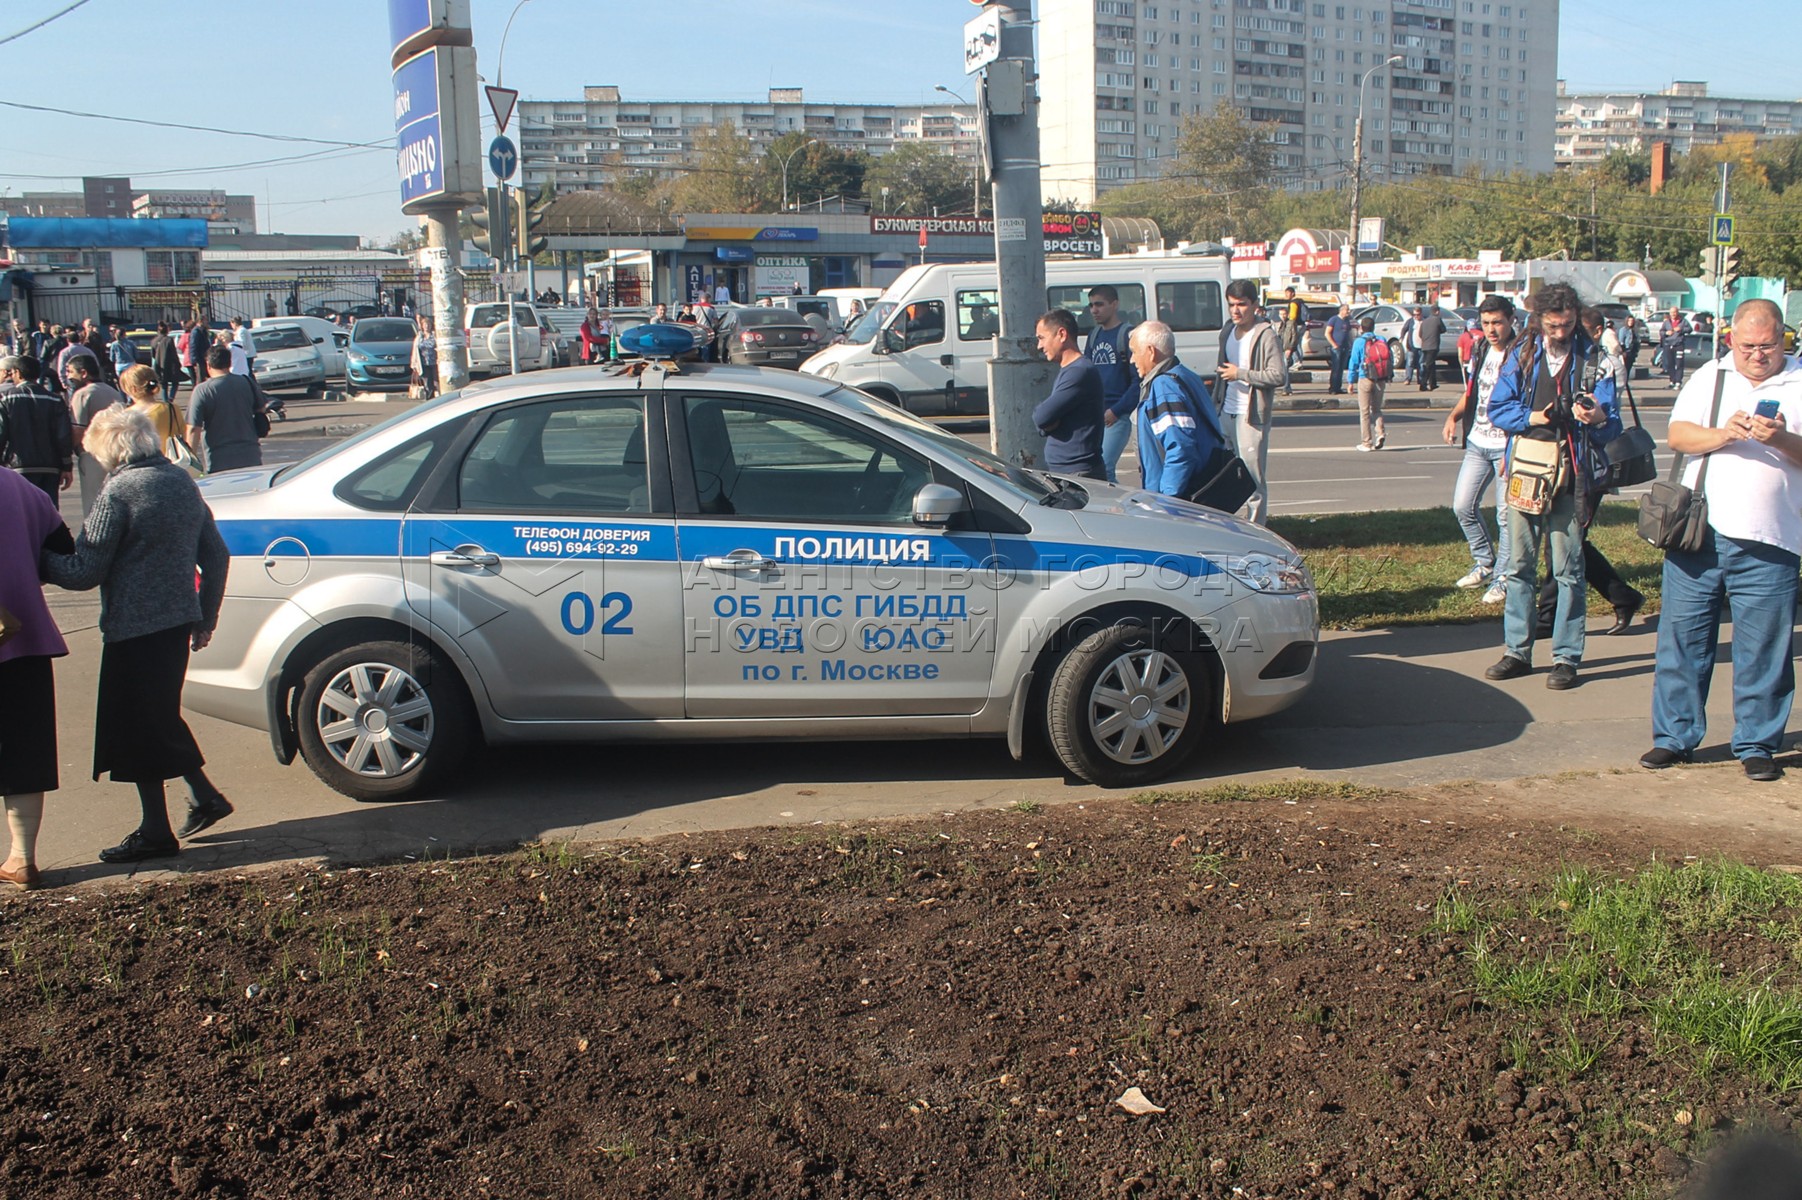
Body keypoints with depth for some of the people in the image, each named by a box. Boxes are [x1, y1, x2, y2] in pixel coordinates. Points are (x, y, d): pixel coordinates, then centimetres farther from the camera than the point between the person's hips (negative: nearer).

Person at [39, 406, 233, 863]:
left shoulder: (119, 492, -16)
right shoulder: (182, 481, 8)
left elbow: (85, 571, -15)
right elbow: (215, 555, 12)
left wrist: (38, 564, 1)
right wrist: (206, 617, 20)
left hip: (135, 627, -8)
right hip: (179, 620, 8)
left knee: (136, 726, 3)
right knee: (162, 715, 22)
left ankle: (156, 833, 10)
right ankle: (205, 796, 23)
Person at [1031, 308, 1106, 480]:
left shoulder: (1080, 372, -16)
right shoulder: (1066, 370, 17)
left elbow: (1041, 417, -20)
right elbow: (1045, 421, 15)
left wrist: (1039, 410, 2)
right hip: (1059, 470, 10)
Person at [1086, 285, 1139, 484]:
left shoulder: (1127, 334, -6)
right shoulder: (1094, 335, 16)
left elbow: (1138, 380, -11)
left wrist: (1116, 410, -17)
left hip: (1116, 417, -7)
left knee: (1102, 469, -17)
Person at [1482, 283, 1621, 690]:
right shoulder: (1523, 354, 7)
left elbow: (1612, 424, -2)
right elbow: (1497, 408, 6)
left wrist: (1598, 419, -24)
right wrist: (1531, 418, -11)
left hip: (1570, 477, -3)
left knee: (1568, 569, -1)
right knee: (1519, 564, 9)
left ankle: (1566, 657, 6)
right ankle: (1517, 650, 18)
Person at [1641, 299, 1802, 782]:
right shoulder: (1710, 377, 11)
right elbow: (1677, 435, 0)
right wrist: (1722, 435, -18)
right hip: (1699, 533, 1)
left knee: (1763, 648, 3)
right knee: (1682, 637, 5)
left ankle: (1756, 745, 16)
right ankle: (1674, 737, 15)